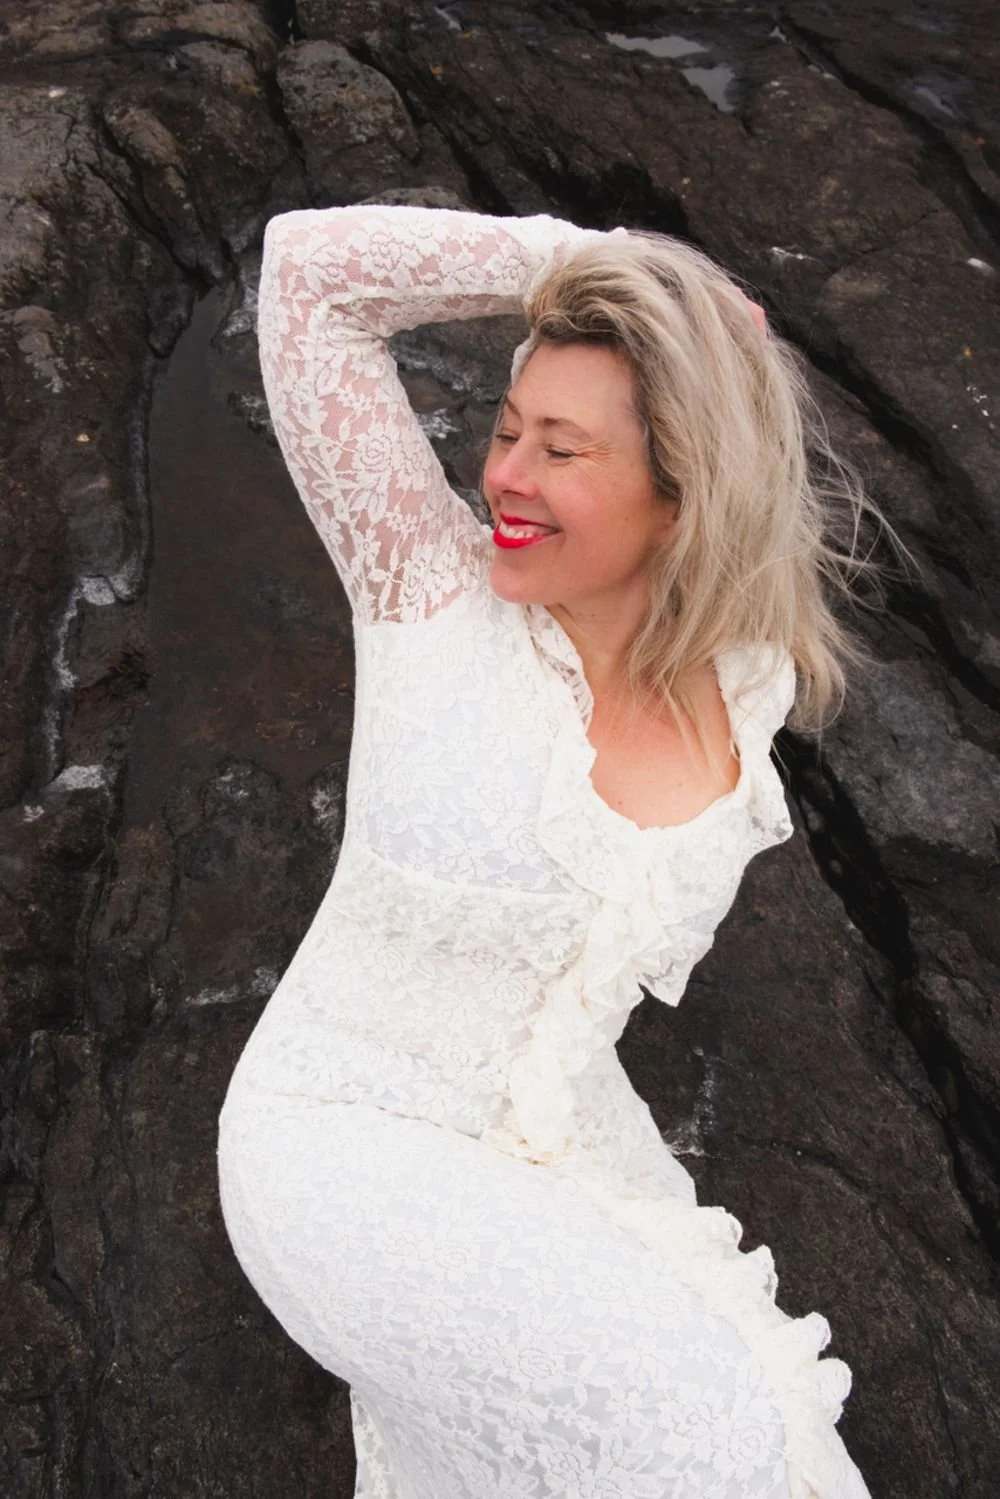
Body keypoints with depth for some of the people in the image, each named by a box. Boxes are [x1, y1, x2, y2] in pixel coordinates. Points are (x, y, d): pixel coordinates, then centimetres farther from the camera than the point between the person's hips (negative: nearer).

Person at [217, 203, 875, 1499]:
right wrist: (581, 260, -17)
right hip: (348, 1140, -5)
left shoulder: (747, 688, -7)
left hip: (567, 1141, 5)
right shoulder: (437, 588, -17)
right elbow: (310, 266, -20)